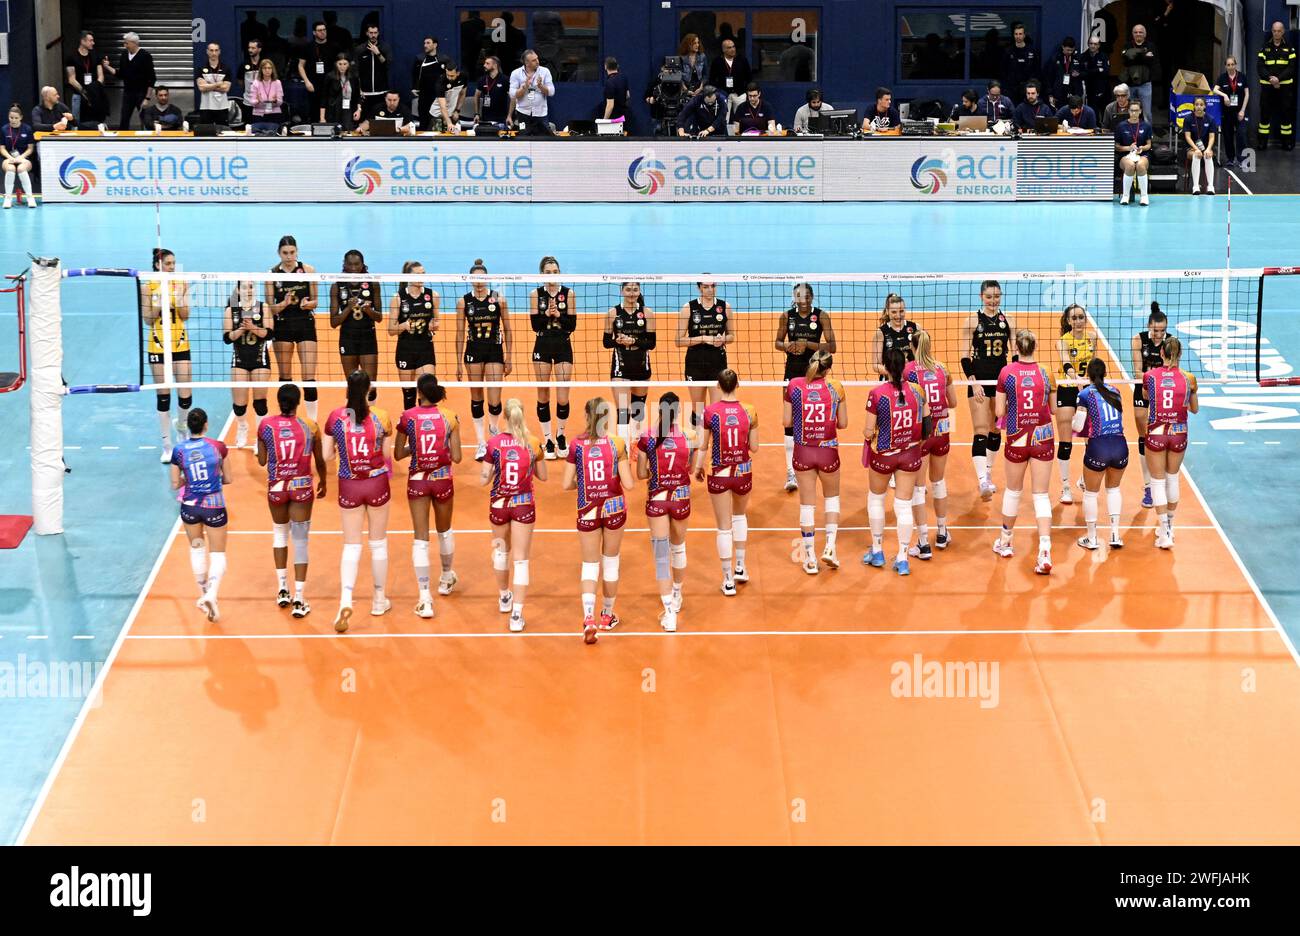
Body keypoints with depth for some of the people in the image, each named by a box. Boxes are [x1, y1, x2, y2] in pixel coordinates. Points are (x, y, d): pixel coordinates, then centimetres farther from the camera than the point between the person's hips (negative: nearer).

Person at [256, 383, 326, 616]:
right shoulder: (310, 427, -8)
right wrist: (323, 481, 22)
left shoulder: (266, 424, -7)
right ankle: (299, 599, -2)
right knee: (301, 541, 2)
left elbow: (261, 461, 1)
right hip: (302, 487, -1)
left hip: (276, 487, 1)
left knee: (279, 533, 24)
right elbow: (320, 461, 4)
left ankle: (282, 588, 23)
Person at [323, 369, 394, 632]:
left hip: (349, 486, 0)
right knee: (378, 543, 15)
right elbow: (387, 454, -1)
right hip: (377, 484, 0)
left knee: (351, 546, 5)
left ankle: (346, 601, -12)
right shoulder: (381, 418, -11)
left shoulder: (335, 418, -10)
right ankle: (379, 601, 27)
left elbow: (326, 455, -3)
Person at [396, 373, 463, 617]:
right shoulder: (449, 417, -8)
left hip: (417, 481, -1)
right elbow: (456, 457, -7)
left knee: (421, 538, 0)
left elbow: (398, 455, -3)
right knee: (445, 531, 24)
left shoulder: (407, 417, -10)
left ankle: (425, 599, -8)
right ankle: (447, 578, 46)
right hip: (443, 479, 1)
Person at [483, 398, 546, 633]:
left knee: (501, 549, 26)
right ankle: (516, 615, -6)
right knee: (521, 559, 2)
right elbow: (542, 476, 3)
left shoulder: (494, 442, -12)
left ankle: (504, 597, 44)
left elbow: (484, 479, -8)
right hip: (524, 505, -1)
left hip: (499, 503, 1)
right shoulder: (533, 443, -9)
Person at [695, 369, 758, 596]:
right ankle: (740, 566, 33)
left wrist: (698, 467, 11)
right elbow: (754, 448, -5)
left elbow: (703, 446, -6)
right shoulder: (749, 411, -10)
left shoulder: (710, 411, -14)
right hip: (743, 472, 2)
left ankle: (728, 580, 11)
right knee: (740, 515, 29)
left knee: (724, 527, 6)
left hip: (719, 474, -2)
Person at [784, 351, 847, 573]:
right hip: (828, 450, 0)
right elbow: (843, 423, -1)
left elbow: (786, 422, -5)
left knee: (807, 504, 11)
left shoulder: (794, 386, -7)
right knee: (832, 497, 24)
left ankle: (810, 559, 15)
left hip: (803, 451, 0)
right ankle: (830, 547, 11)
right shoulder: (835, 387, -7)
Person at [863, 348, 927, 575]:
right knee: (904, 505, 7)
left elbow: (869, 431, -15)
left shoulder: (877, 393, -19)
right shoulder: (916, 390, -9)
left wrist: (867, 433, 7)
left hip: (883, 454, -2)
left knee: (876, 498, 21)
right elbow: (926, 418, 7)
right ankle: (902, 559, 8)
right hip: (910, 454, 2)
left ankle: (877, 551, 28)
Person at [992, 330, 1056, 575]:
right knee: (1041, 494, 2)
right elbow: (1053, 409, 5)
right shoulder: (1045, 373, -4)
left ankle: (1004, 542, 35)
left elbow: (1000, 412, -5)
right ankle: (1044, 552, -12)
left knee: (1013, 490, 18)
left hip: (1017, 438, 0)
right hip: (1043, 437, 1)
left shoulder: (1006, 373, -8)